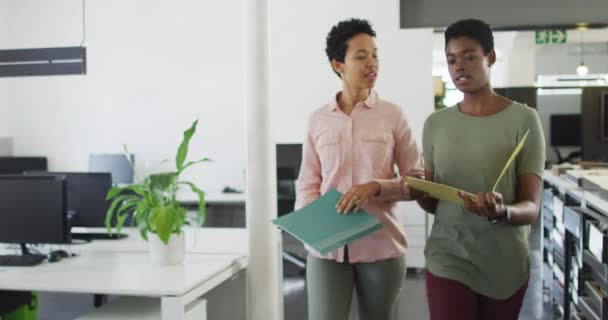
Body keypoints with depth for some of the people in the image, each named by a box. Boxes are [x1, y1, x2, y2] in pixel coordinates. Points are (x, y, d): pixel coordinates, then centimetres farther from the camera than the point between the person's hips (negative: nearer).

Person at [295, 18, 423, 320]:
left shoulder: (393, 115, 1)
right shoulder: (318, 119, 6)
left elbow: (417, 181, 2)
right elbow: (307, 183, 8)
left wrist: (376, 186, -15)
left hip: (380, 247, 0)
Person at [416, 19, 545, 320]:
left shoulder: (523, 119, -6)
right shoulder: (435, 123, 4)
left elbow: (531, 207, -10)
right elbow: (433, 203, 9)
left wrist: (500, 212, -31)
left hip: (506, 263, -1)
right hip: (448, 258, 1)